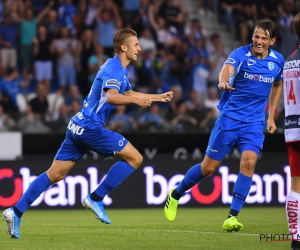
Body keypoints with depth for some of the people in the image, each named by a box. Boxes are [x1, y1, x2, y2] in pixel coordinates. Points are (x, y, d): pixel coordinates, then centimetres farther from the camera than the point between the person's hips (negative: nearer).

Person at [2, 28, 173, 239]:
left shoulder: (119, 69, 19)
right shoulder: (114, 68, -12)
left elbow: (129, 93, 36)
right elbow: (111, 97, -30)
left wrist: (159, 97, 35)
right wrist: (136, 100, -38)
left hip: (78, 126, 10)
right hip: (90, 127, -10)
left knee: (55, 174, 7)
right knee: (135, 158, -6)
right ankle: (96, 199, -4)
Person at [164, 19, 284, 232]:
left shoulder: (278, 61, 1)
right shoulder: (240, 54, -13)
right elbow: (227, 68, -35)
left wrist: (271, 117, 17)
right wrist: (223, 81, -59)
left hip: (255, 122, 2)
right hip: (230, 117, -2)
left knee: (249, 161, -21)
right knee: (209, 167, 3)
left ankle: (233, 216, -13)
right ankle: (175, 195, 29)